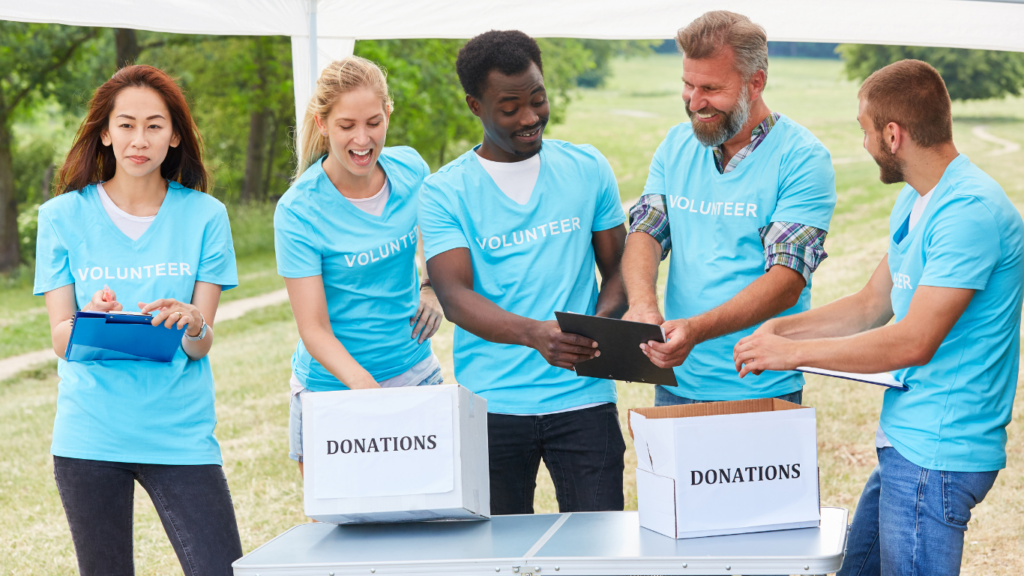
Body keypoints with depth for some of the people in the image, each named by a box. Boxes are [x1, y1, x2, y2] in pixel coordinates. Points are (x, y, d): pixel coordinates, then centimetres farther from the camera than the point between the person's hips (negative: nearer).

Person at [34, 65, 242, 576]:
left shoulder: (204, 216, 3)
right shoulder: (64, 216, 4)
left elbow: (202, 345, 1)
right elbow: (60, 340, 0)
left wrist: (192, 324, -23)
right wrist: (90, 319, -23)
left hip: (179, 432, 0)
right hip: (89, 434, 0)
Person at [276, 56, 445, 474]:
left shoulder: (410, 169, -2)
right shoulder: (298, 211, -16)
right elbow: (313, 329, -18)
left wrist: (432, 289, 1)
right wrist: (367, 387, -33)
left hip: (416, 376, 4)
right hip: (332, 389, -4)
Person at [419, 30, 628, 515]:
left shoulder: (588, 169, 8)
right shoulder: (445, 192, 1)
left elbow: (617, 269, 12)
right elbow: (454, 296, -11)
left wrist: (600, 325, -11)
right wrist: (534, 334, -29)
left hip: (583, 397, 1)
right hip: (490, 405, -1)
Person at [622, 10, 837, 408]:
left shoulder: (802, 159, -11)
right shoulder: (676, 145, 7)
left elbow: (786, 282, -19)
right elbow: (645, 232, 1)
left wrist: (697, 329, -32)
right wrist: (642, 303, -21)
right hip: (676, 382, 5)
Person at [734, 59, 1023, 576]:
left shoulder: (971, 212, -21)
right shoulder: (915, 201, 13)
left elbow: (914, 342, -24)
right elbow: (873, 304, 20)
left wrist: (792, 352, -17)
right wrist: (780, 328, 5)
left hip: (936, 454, -10)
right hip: (906, 441, 10)